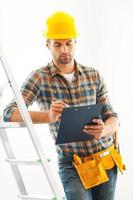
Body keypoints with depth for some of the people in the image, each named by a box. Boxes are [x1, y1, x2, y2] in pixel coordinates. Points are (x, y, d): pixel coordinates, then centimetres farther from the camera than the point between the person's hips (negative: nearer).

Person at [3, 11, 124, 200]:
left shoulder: (94, 76, 4)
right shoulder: (40, 78, -5)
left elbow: (112, 118, 4)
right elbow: (9, 113, -15)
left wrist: (104, 130, -21)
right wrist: (48, 116, -32)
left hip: (106, 161, 3)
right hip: (71, 165, -3)